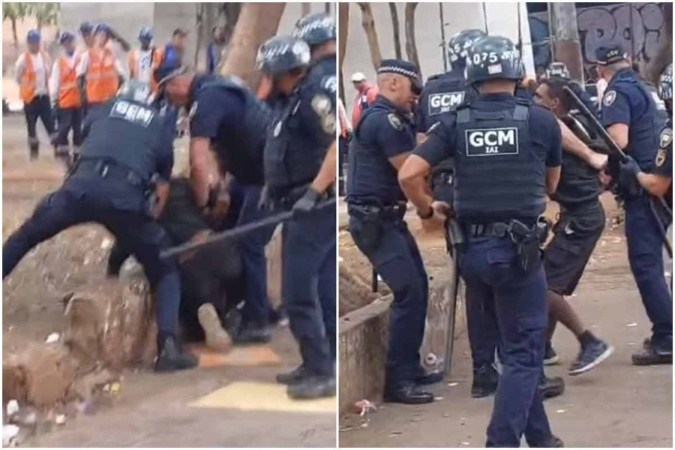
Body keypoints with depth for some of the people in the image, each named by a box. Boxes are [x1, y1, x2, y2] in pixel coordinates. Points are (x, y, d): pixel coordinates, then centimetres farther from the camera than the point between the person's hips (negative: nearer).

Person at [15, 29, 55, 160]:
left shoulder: (45, 56, 4)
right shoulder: (23, 59, -11)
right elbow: (18, 78, -5)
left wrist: (45, 88, 6)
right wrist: (29, 88, -6)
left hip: (44, 95, 3)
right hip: (30, 97, -3)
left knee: (50, 122, 0)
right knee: (31, 125, 7)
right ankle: (34, 151, 19)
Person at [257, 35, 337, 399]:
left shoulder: (315, 94, -16)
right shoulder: (295, 98, 16)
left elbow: (340, 144, -26)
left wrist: (313, 191, -27)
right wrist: (274, 189, 25)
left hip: (316, 208, -10)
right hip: (305, 208, 10)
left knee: (298, 293, -10)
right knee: (322, 291, 13)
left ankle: (321, 373, -7)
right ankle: (320, 365, 20)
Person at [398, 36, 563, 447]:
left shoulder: (455, 123, 1)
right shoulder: (542, 120, -1)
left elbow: (408, 174, -7)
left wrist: (428, 210, 11)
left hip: (472, 250, 4)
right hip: (519, 249, -4)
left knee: (513, 347, 19)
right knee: (524, 353, 4)